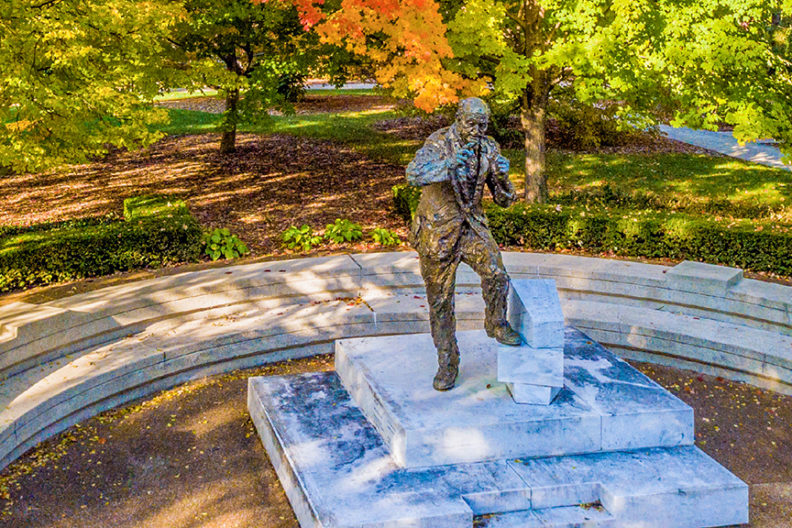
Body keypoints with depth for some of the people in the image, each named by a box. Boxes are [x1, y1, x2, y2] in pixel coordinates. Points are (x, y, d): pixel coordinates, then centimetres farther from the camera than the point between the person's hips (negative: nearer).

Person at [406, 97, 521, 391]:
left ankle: (496, 325, 7)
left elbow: (504, 200, 0)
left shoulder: (489, 149, -1)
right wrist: (449, 165, -50)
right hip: (437, 231, -3)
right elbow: (415, 174, -34)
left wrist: (502, 176, -22)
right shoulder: (439, 143, -15)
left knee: (496, 274, -22)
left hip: (472, 226, 3)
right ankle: (447, 364, 20)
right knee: (440, 301, 5)